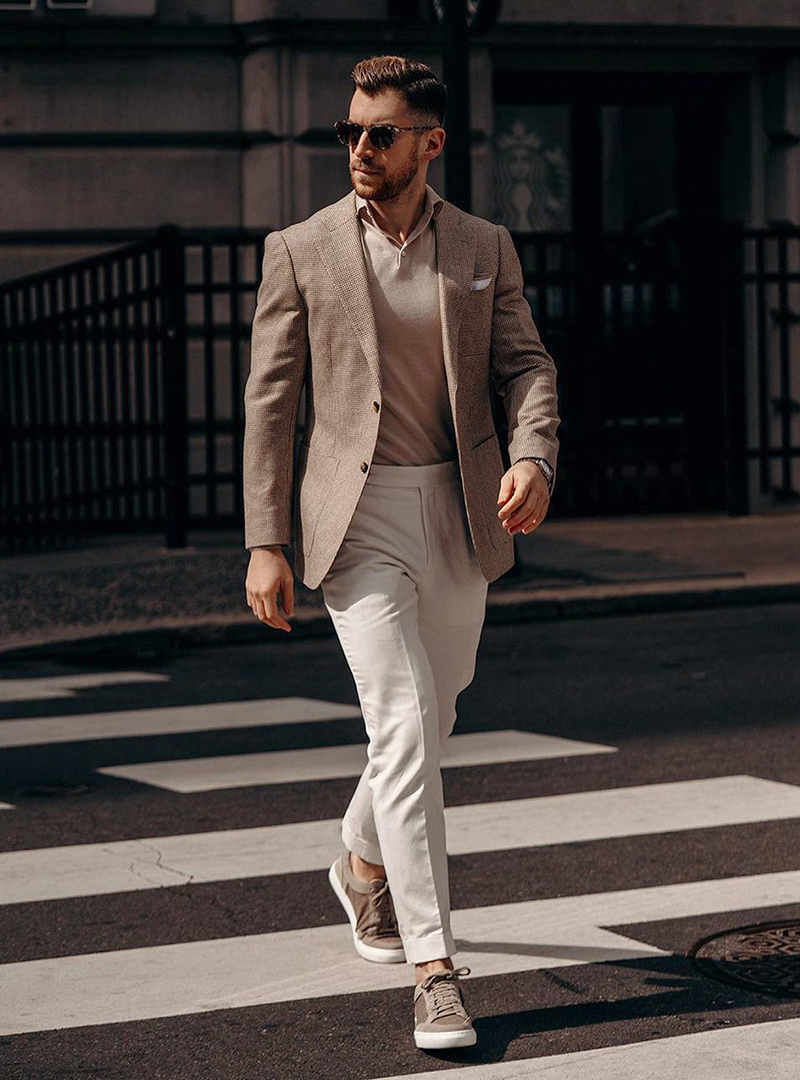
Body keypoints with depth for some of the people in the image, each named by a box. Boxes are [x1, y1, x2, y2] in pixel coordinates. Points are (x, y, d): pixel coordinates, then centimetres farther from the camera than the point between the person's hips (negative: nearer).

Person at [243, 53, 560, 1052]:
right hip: (357, 517, -4)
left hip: (460, 517, 4)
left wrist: (534, 458, -18)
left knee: (427, 718, 17)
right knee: (403, 725, -15)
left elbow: (526, 366, 4)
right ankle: (434, 969, -15)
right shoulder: (300, 251, 0)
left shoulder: (484, 249, 7)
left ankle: (363, 864, 46)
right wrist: (265, 544, -6)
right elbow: (269, 400, 0)